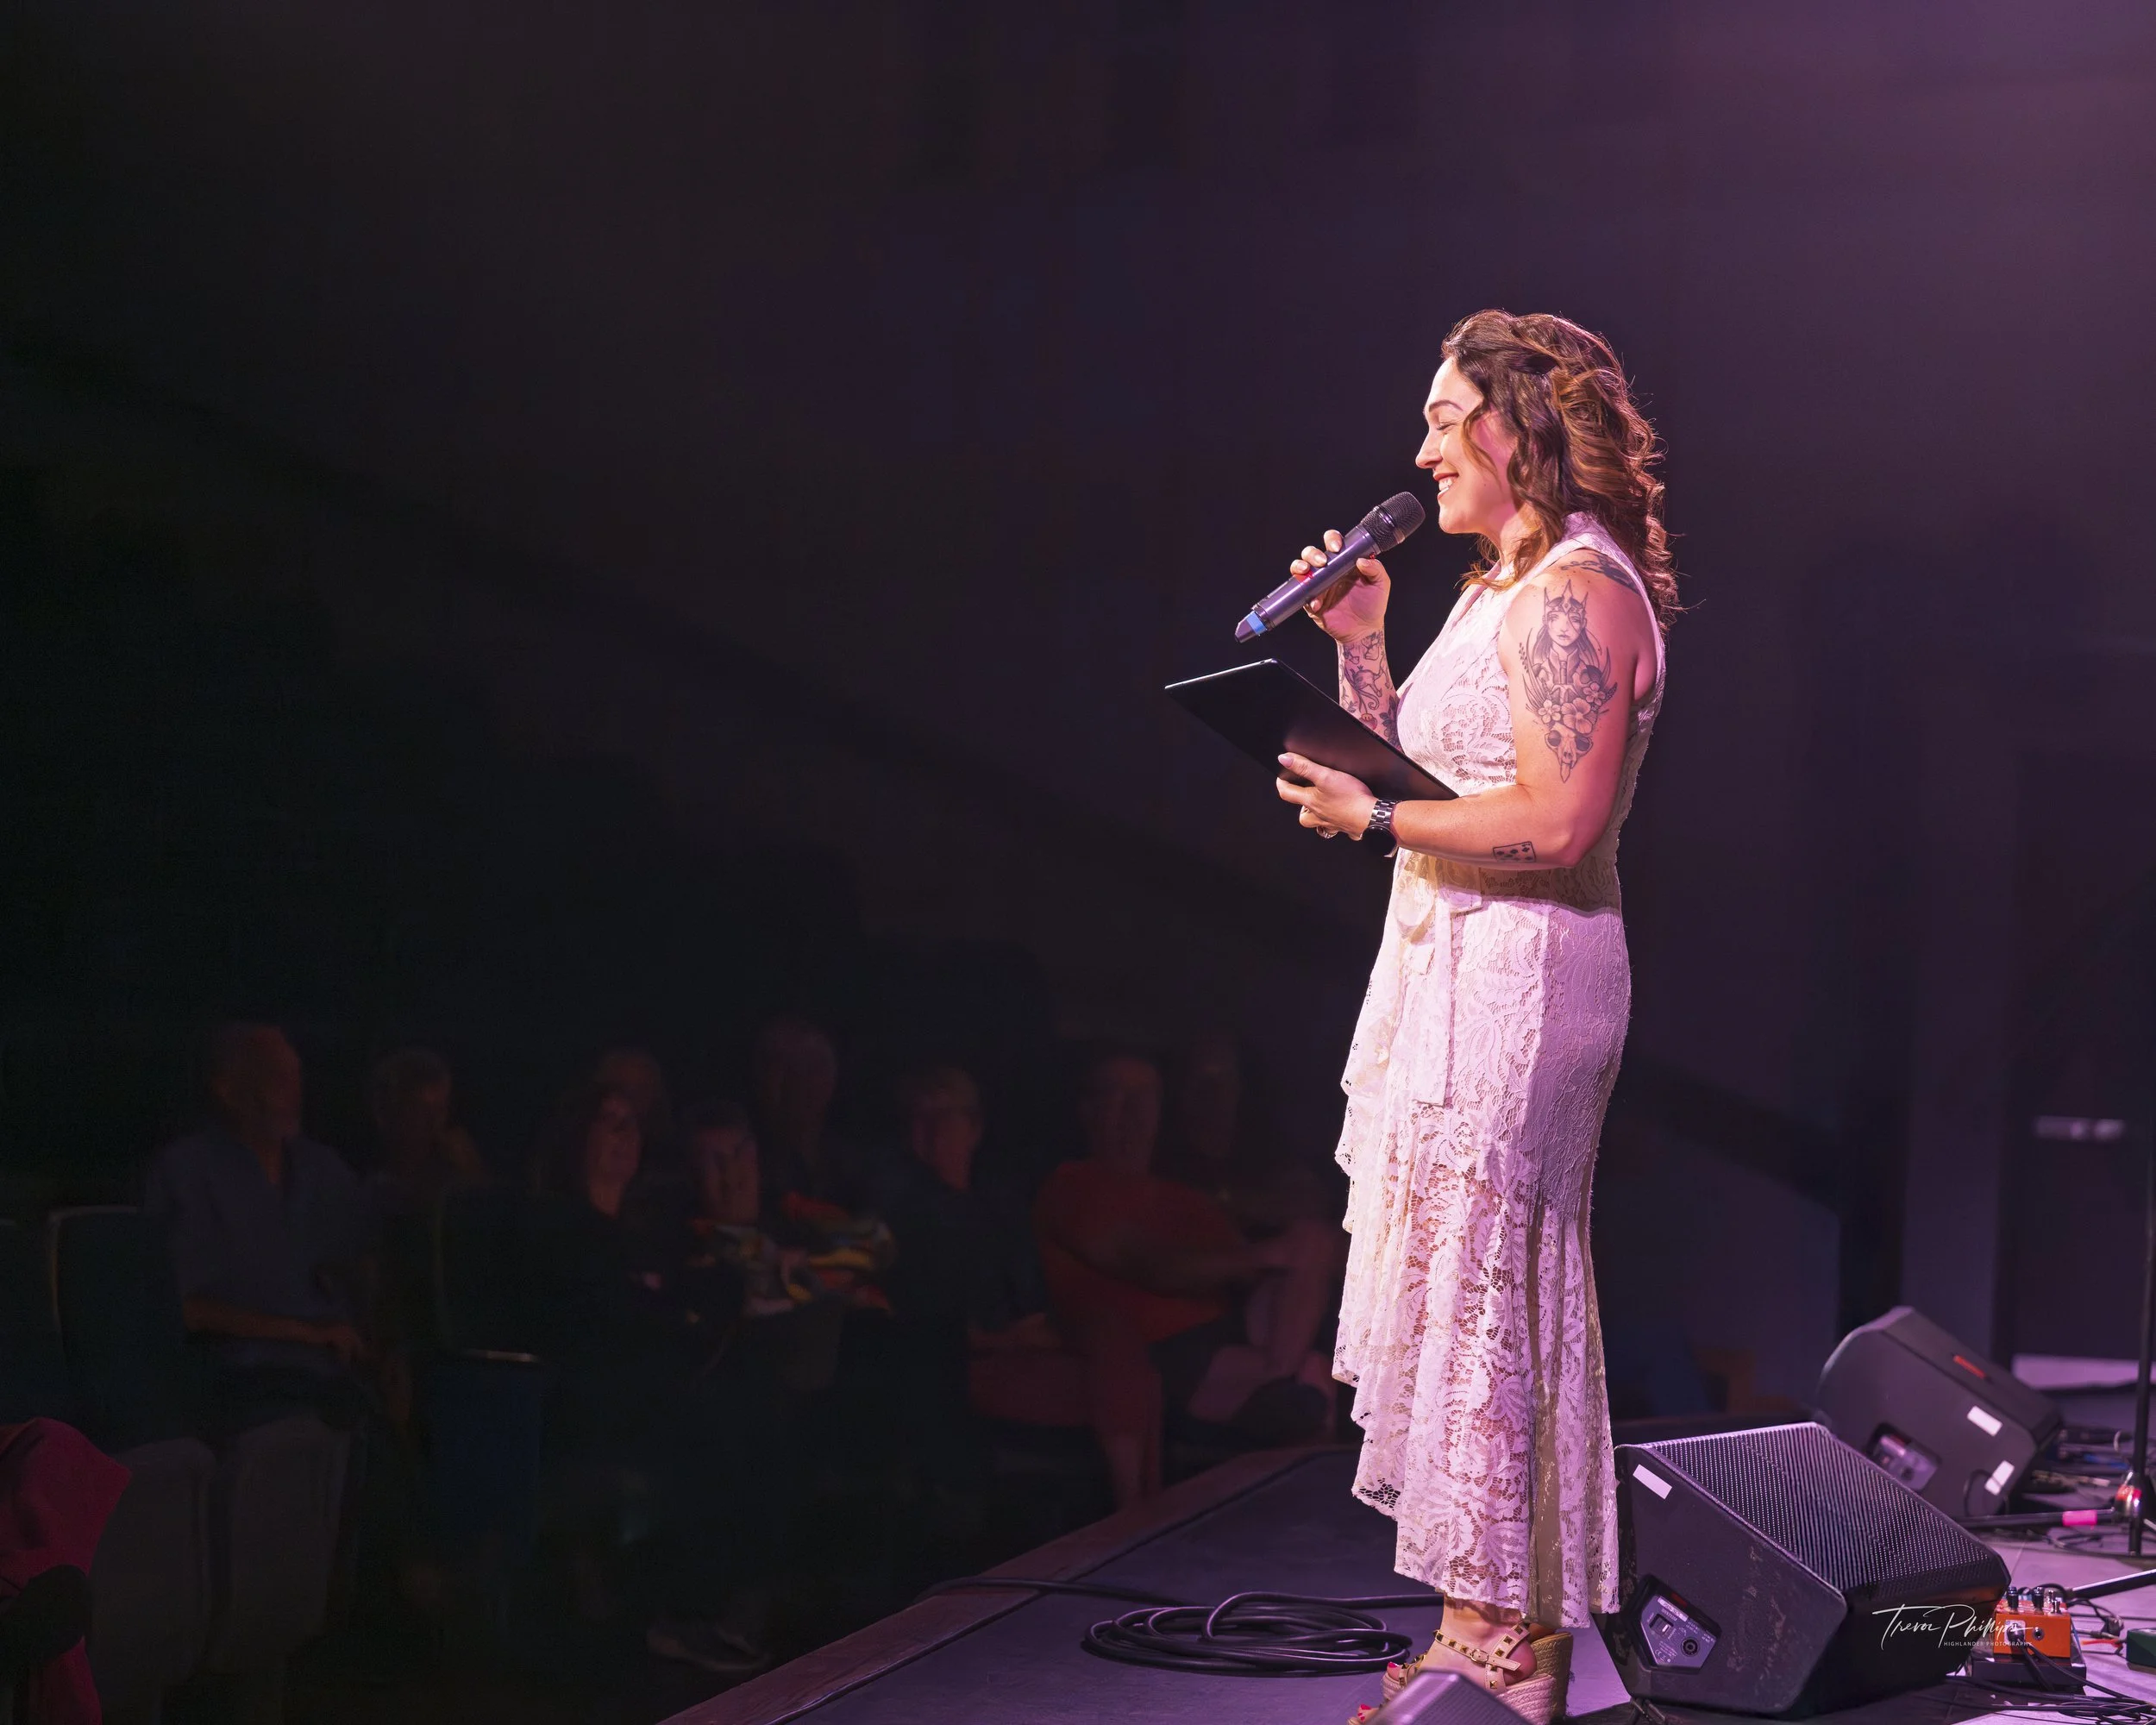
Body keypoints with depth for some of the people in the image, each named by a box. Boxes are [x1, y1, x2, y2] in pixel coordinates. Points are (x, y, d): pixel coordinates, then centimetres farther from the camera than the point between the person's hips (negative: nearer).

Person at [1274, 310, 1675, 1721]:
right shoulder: (1501, 588, 17)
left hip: (1519, 976, -11)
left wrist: (1374, 818, -16)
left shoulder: (1573, 592, -15)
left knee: (1474, 1299, -6)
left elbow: (1561, 823, -23)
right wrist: (1361, 643, 11)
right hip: (1452, 969, 11)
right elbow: (1421, 767, 20)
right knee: (1463, 1299, 13)